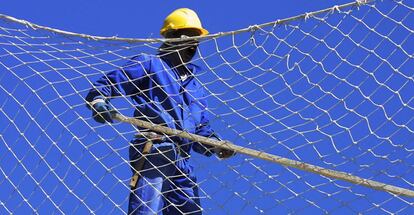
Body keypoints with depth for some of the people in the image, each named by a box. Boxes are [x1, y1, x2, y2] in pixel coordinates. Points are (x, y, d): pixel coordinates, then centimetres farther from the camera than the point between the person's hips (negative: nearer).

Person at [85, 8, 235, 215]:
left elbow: (201, 130, 27)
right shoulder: (149, 64, 8)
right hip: (152, 152, -8)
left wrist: (215, 145, 6)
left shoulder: (195, 85, 29)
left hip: (181, 162, 8)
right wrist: (98, 101, -20)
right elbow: (106, 83, 2)